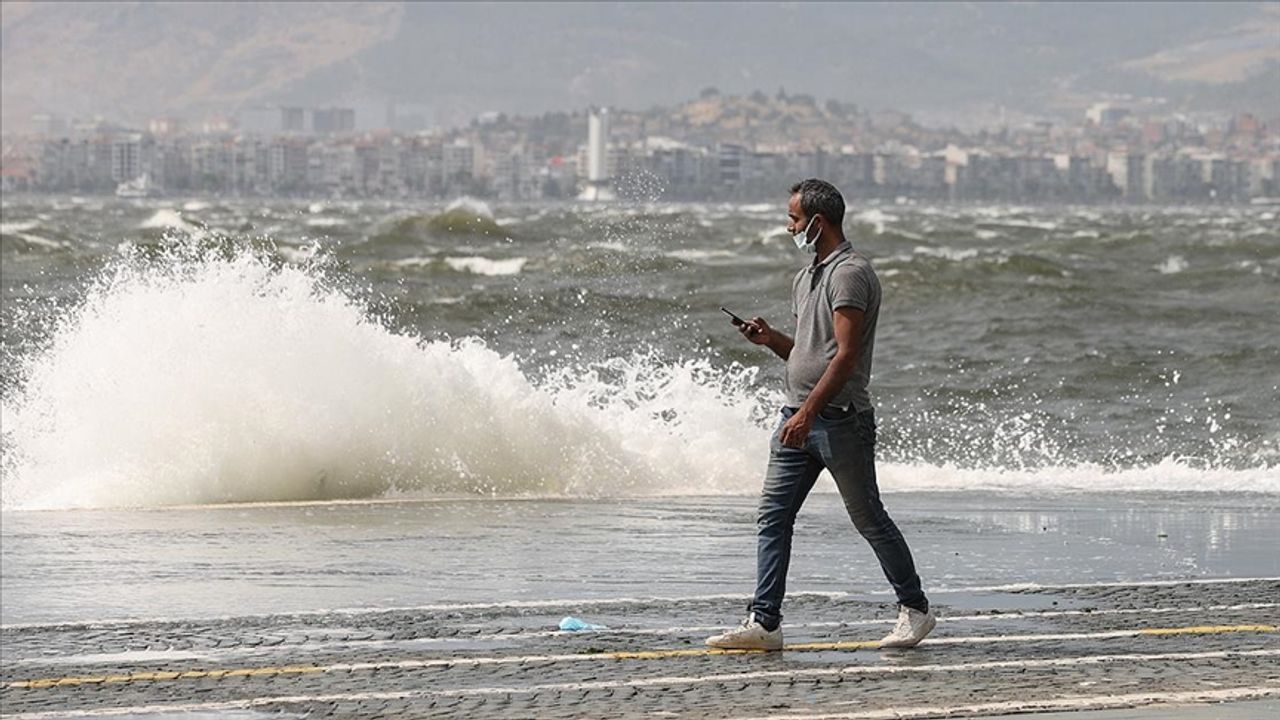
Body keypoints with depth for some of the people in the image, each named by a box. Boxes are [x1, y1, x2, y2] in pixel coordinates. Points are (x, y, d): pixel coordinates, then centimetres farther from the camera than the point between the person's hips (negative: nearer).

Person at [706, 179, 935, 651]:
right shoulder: (805, 278, 18)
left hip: (840, 418, -9)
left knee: (868, 519, 1)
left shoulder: (850, 273, -12)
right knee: (772, 518, 0)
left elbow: (846, 354, -20)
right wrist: (771, 339, 5)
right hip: (800, 415, 9)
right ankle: (764, 622, -1)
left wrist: (809, 412, -25)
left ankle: (915, 609, 15)